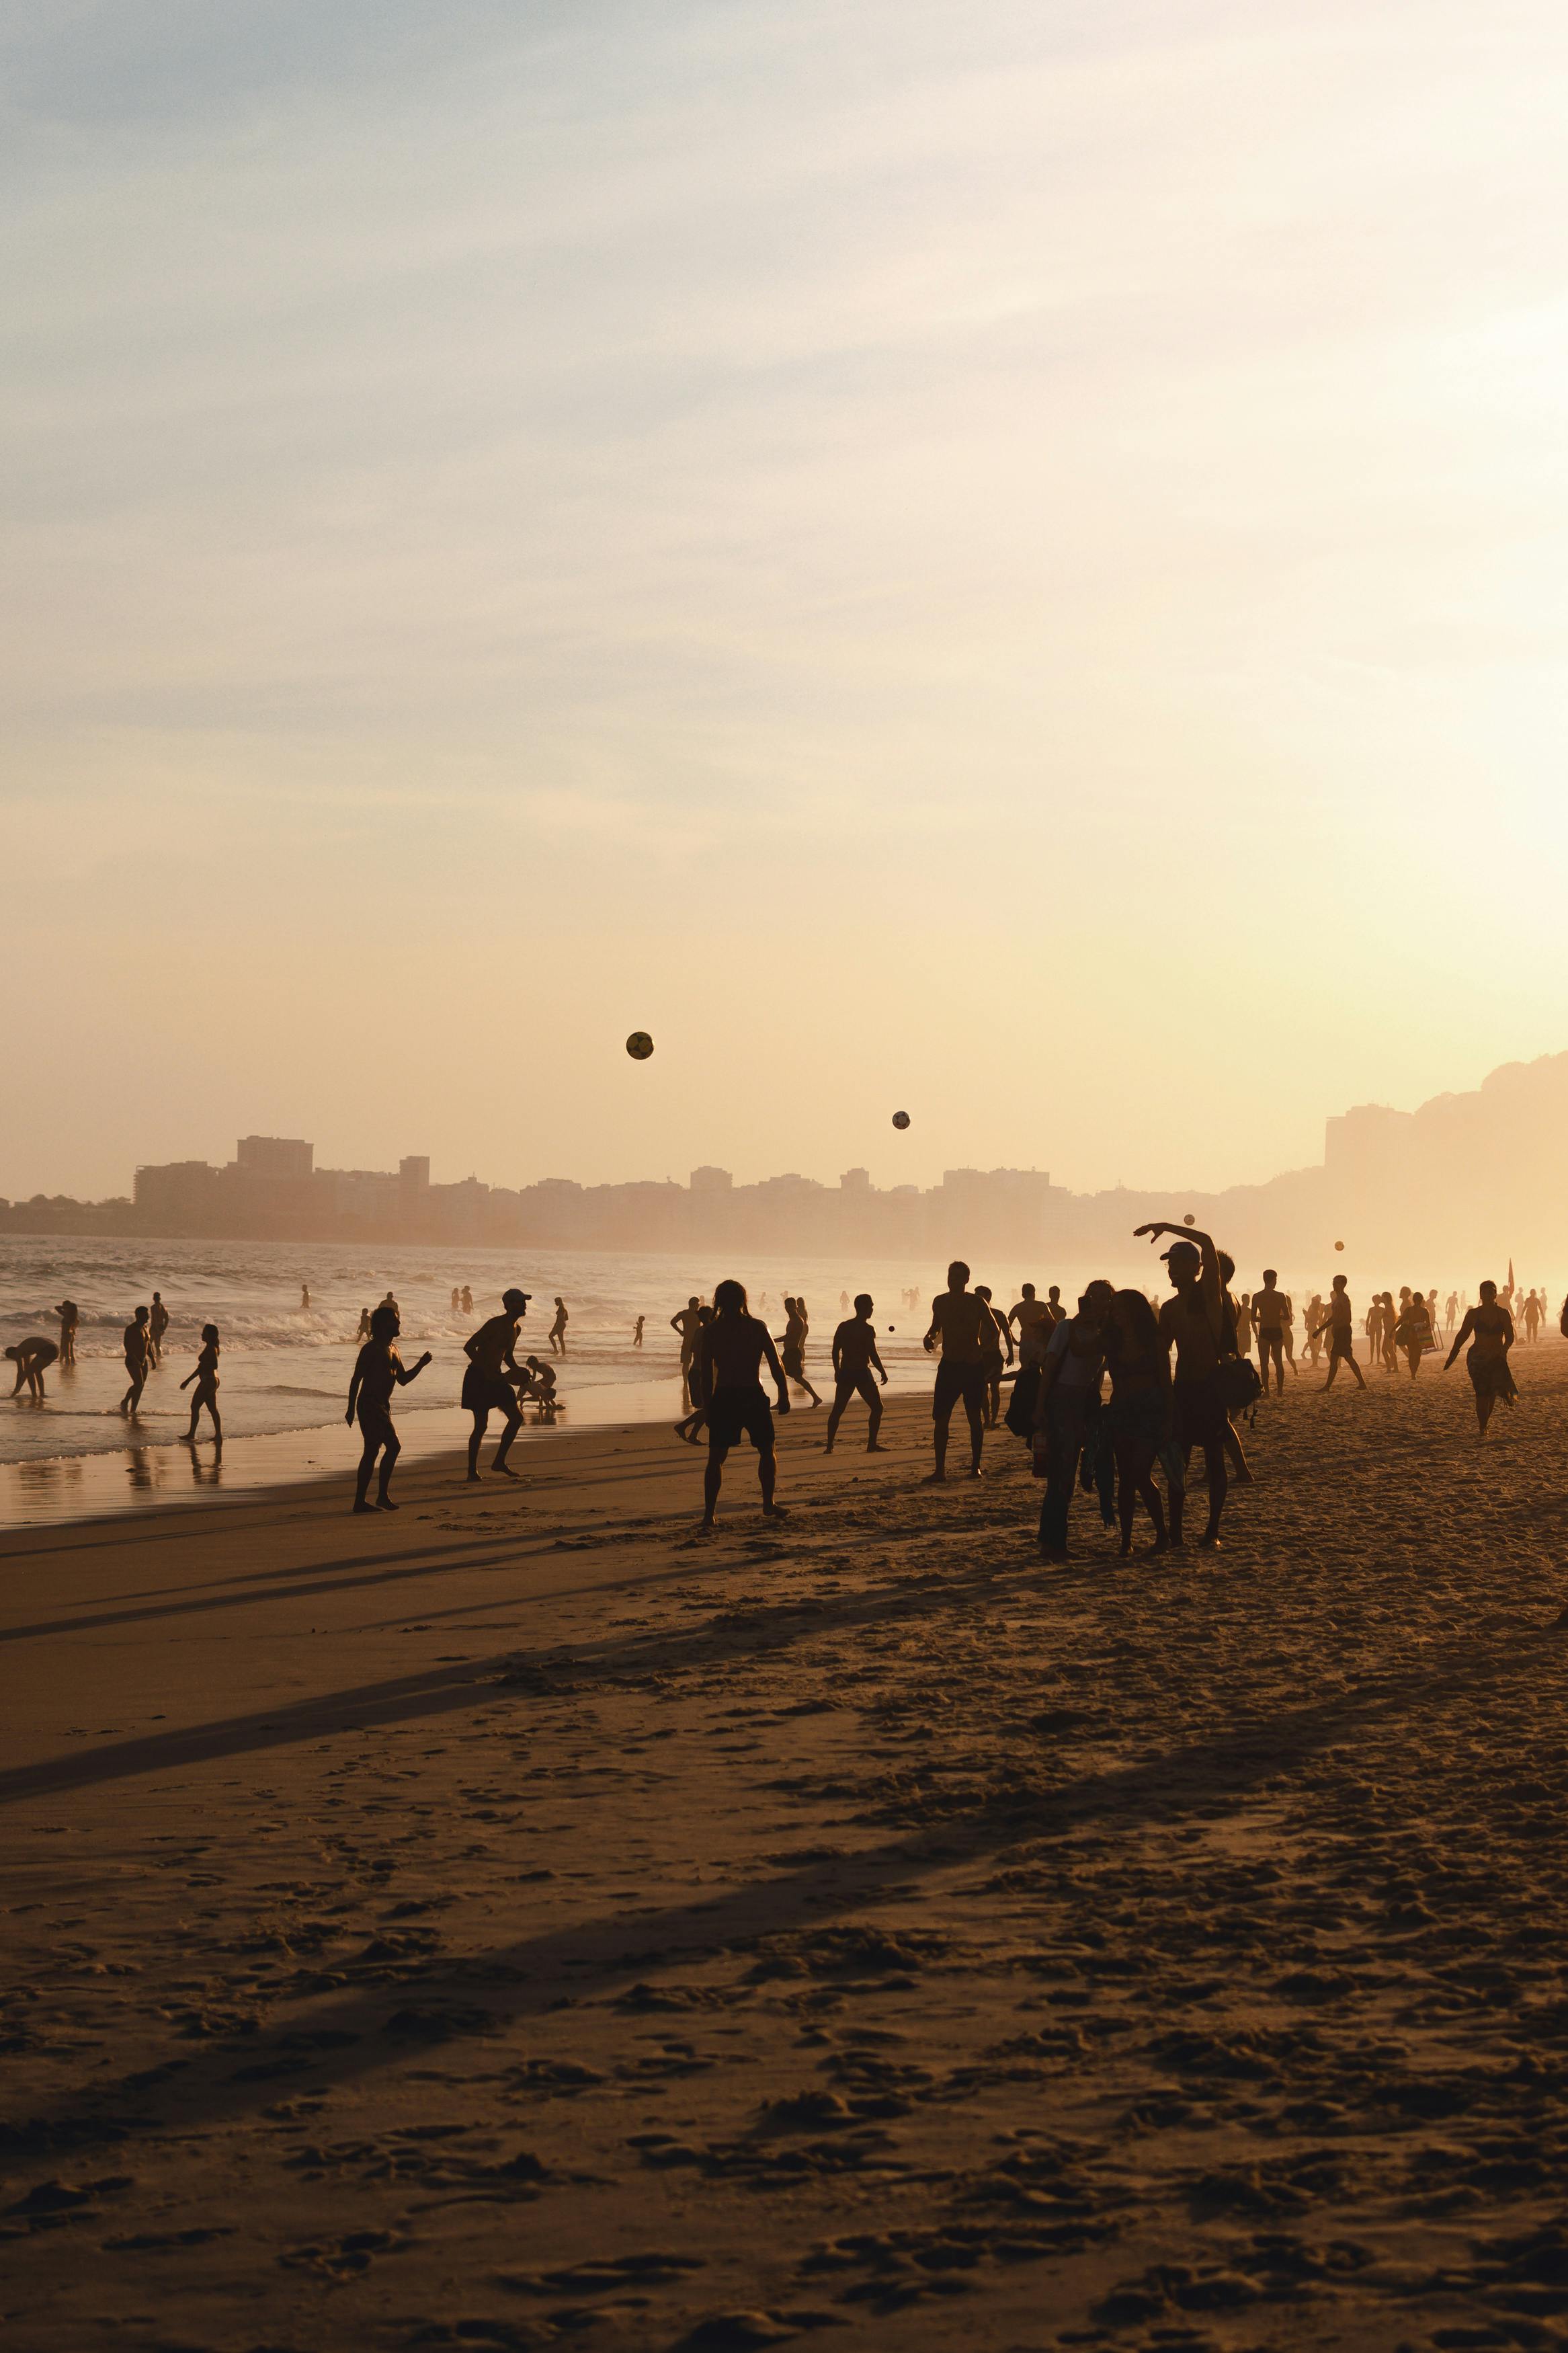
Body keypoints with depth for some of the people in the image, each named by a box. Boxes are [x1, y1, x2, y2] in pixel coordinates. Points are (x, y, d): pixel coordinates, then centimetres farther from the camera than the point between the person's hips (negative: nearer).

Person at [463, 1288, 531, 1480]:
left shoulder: (515, 1328, 11)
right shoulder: (496, 1324, -18)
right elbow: (469, 1347, -21)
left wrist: (518, 1371, 8)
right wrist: (486, 1371, -24)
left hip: (495, 1377, 9)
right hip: (478, 1377, -9)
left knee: (517, 1417, 3)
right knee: (481, 1425, -7)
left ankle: (499, 1462, 11)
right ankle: (472, 1470, 3)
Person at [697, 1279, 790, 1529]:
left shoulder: (710, 1332, 0)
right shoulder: (757, 1327, -1)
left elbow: (705, 1372, 1)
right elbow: (775, 1365, -2)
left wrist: (707, 1405, 8)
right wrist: (784, 1394, 6)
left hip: (723, 1398, 0)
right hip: (752, 1396, 0)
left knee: (716, 1457, 1)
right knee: (766, 1451, 20)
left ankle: (709, 1515, -10)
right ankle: (768, 1505, 29)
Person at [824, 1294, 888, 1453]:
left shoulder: (844, 1326, 7)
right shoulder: (867, 1329, -12)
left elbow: (836, 1351, 10)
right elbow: (873, 1355, -15)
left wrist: (837, 1371, 19)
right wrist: (883, 1372, -4)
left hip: (845, 1374, 6)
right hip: (862, 1373, -6)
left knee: (837, 1410, 10)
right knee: (877, 1408, 7)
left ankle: (829, 1445, 3)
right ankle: (872, 1444, 2)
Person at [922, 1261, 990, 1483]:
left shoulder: (976, 1303, -5)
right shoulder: (940, 1302, 5)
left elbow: (993, 1329, 3)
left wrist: (982, 1350, -10)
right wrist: (930, 1337, 0)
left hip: (973, 1365, -3)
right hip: (949, 1365, 3)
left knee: (975, 1419, 5)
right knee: (940, 1418, -5)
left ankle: (975, 1467, 14)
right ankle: (940, 1470, -3)